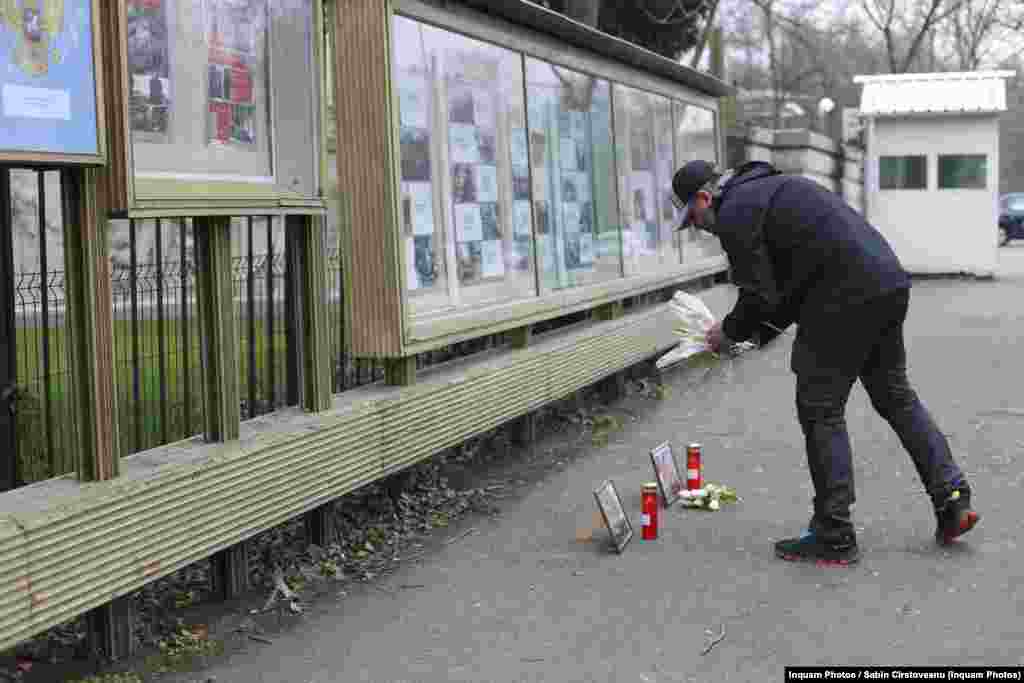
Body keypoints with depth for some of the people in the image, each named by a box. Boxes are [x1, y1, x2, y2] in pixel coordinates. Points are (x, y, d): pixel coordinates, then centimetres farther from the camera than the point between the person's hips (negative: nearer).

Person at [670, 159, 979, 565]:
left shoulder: (734, 213, -5)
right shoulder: (772, 187, 27)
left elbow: (760, 297, -8)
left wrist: (728, 332, 10)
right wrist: (758, 334, 22)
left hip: (846, 299, -10)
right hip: (890, 283, 10)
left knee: (820, 412, 1)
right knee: (894, 395, 21)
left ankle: (834, 537, 6)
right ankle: (952, 498, 20)